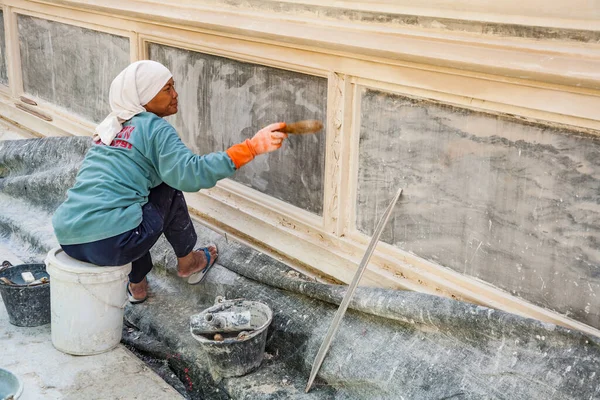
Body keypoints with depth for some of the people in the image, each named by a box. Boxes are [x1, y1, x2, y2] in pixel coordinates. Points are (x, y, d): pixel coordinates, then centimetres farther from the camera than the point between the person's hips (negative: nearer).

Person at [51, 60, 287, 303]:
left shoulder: (110, 126, 18)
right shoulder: (154, 128, -4)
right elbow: (190, 174, -18)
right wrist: (252, 147, -21)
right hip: (111, 244, -7)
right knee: (170, 189, 12)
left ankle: (136, 284, 31)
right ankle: (187, 262, 27)